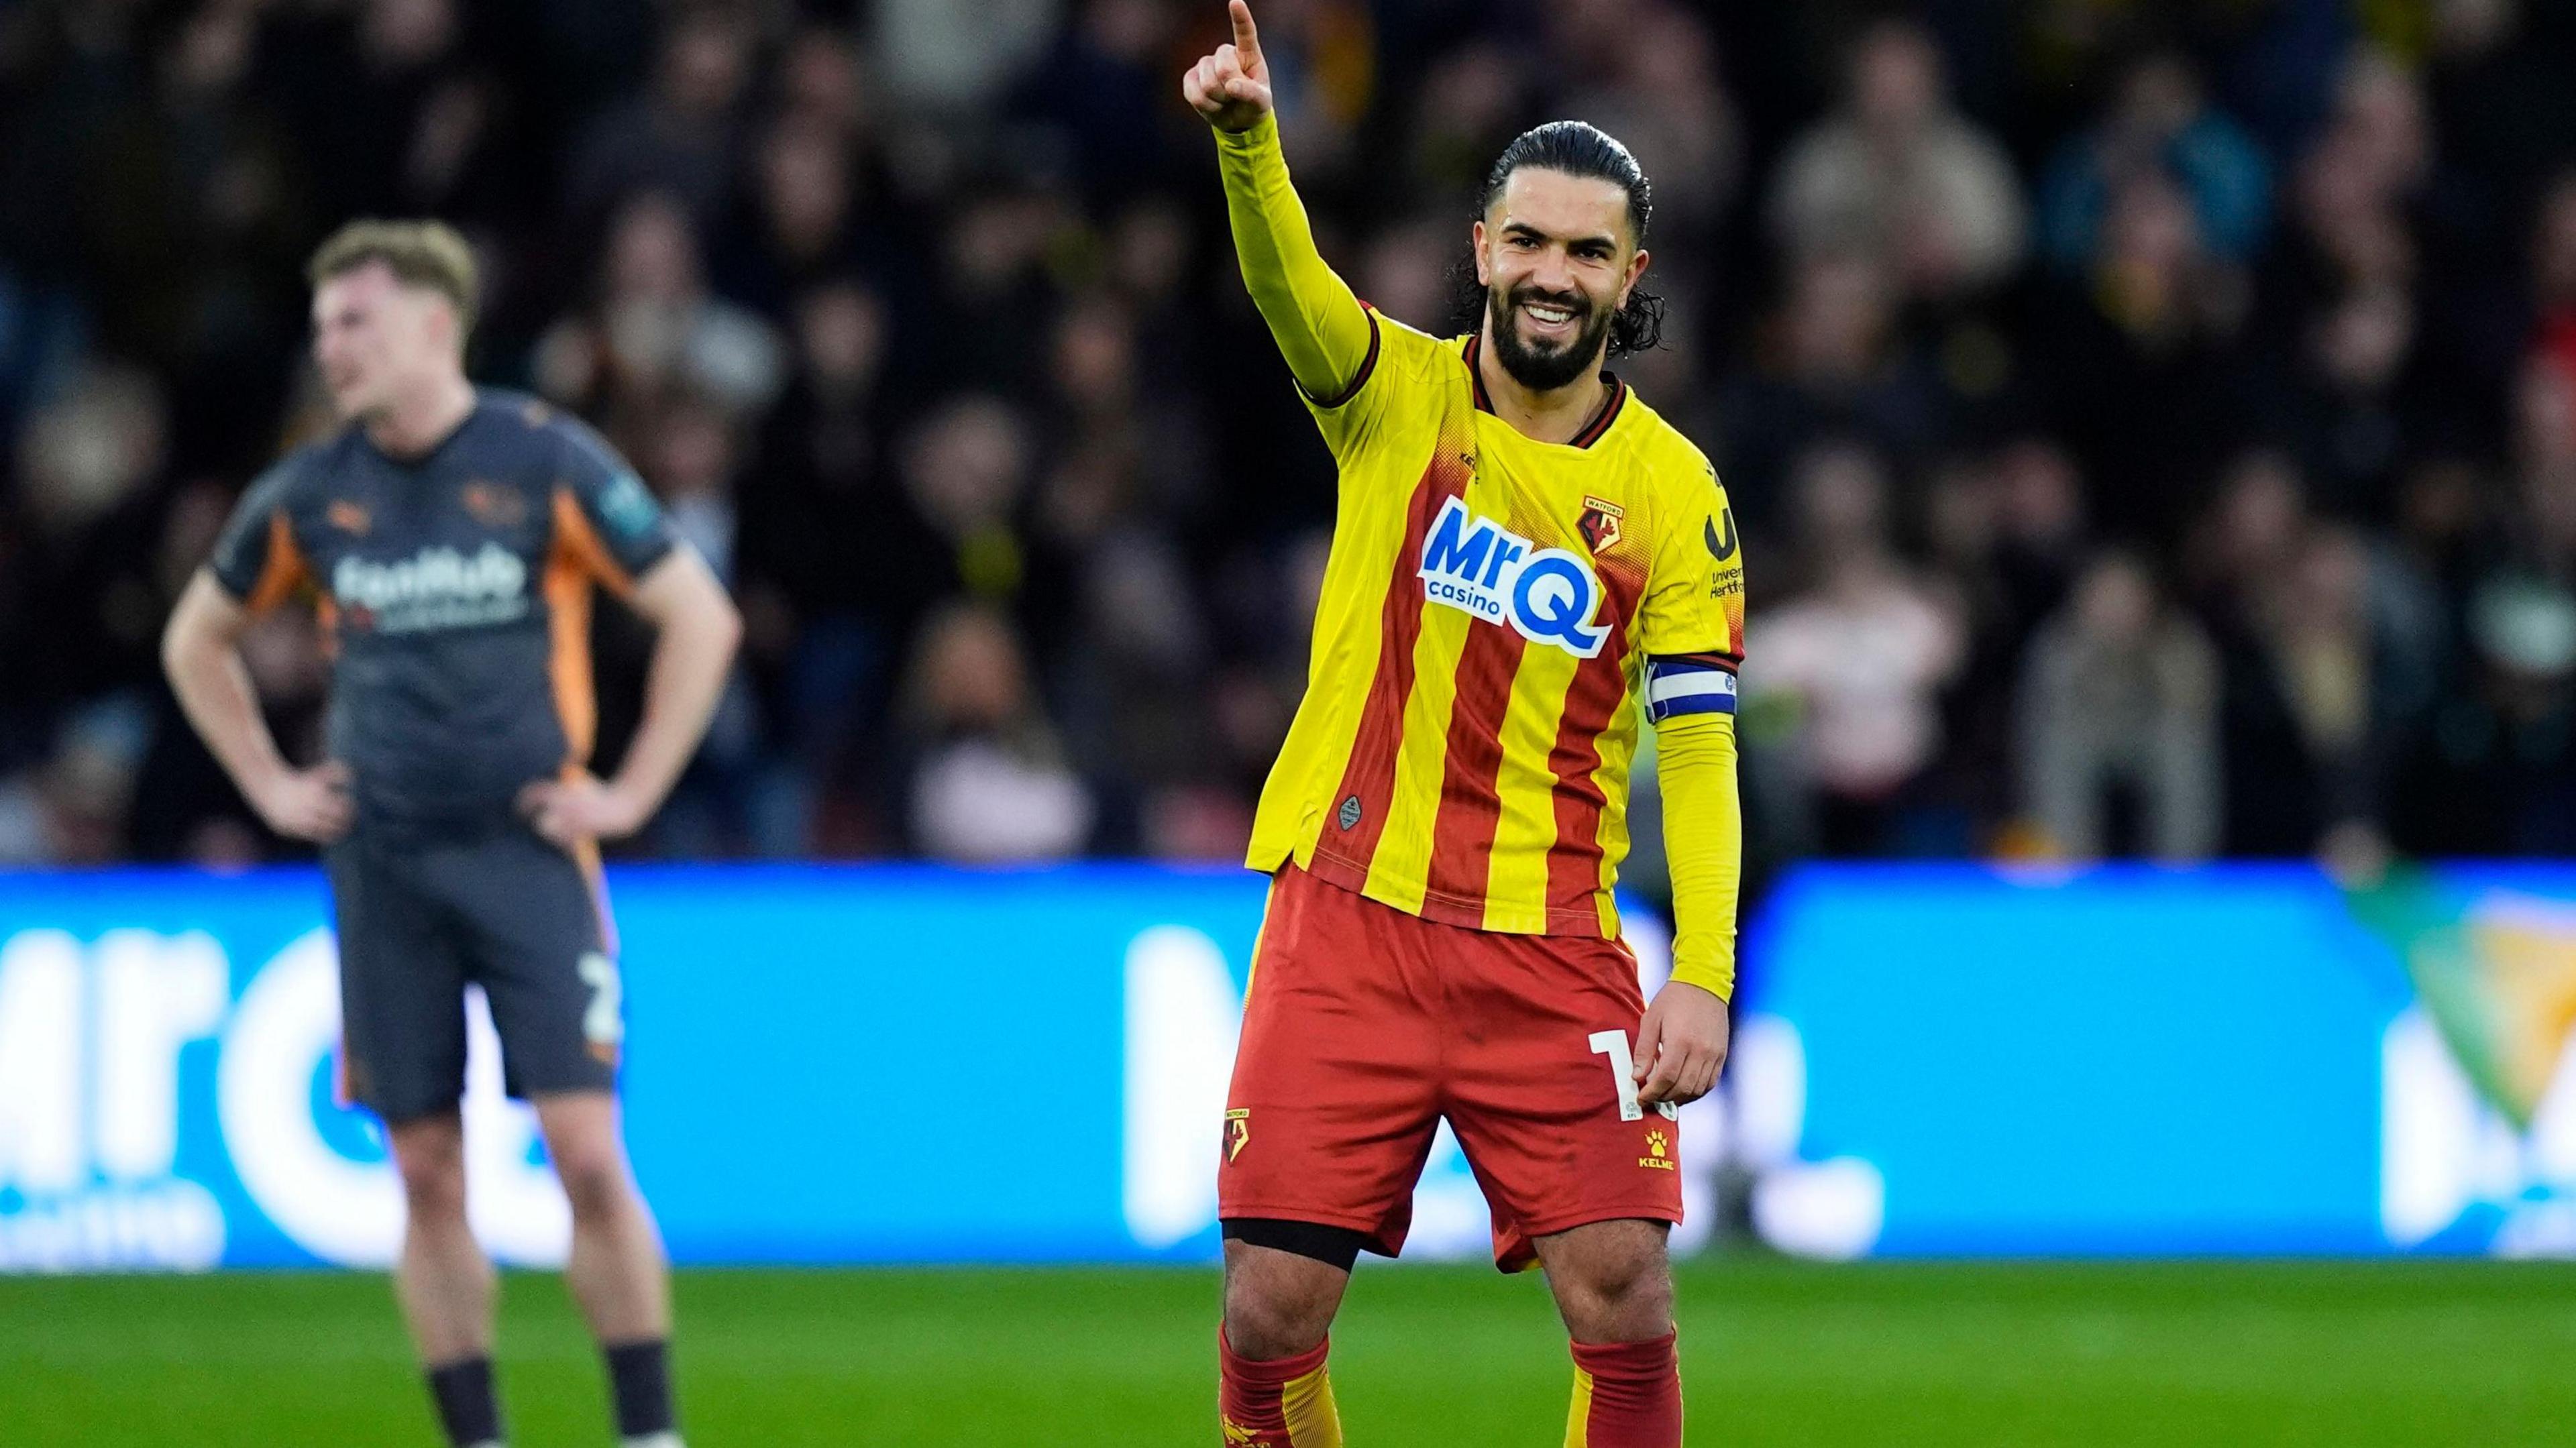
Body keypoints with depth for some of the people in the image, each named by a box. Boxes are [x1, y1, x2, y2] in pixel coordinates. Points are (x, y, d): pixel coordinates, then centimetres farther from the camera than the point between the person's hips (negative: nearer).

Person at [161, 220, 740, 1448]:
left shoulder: (546, 463, -4)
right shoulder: (310, 494, 6)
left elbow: (700, 617, 0)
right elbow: (197, 640, 23)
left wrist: (632, 791, -4)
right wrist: (270, 785, 12)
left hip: (526, 850, -3)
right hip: (380, 866, 3)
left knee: (585, 1150, -11)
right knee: (426, 1174, 3)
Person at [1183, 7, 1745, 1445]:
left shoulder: (1673, 491, 2)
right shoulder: (1399, 392, 1)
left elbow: (1700, 748, -1)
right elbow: (1286, 280, -20)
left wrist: (1703, 977, -13)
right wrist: (1248, 138, -41)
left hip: (1552, 943, 0)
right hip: (1348, 912, 0)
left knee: (1626, 1299, -10)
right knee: (1272, 1310, -5)